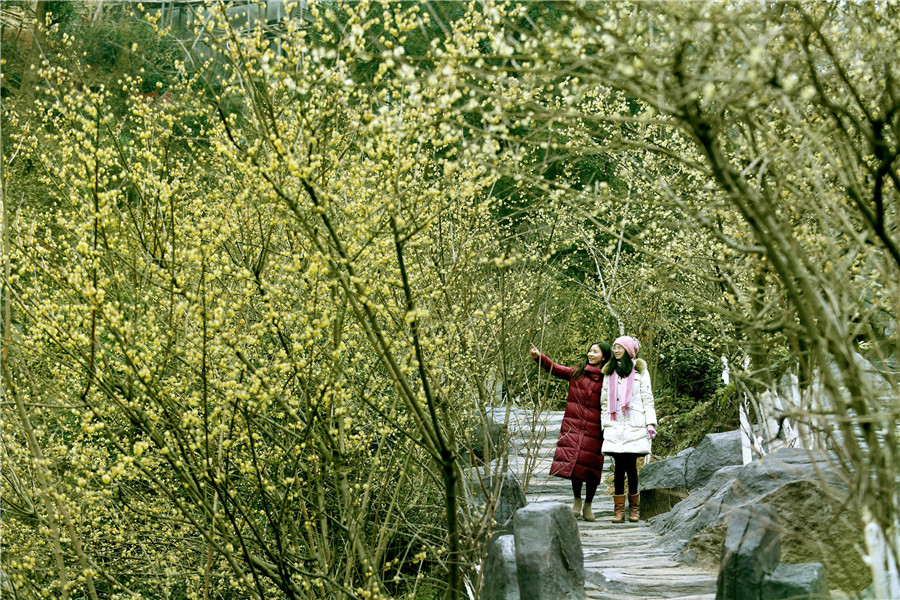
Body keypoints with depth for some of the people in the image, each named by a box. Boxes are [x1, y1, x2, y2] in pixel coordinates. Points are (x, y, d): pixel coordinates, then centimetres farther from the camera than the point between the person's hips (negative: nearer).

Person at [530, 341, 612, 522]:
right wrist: (539, 357, -14)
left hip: (594, 430, -2)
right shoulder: (576, 374, 8)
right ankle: (577, 501, 17)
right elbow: (555, 368, 1)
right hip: (573, 426, 2)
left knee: (590, 466, -1)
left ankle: (588, 505, 16)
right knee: (573, 462, -2)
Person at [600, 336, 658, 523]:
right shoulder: (609, 373, 17)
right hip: (615, 426, 2)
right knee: (619, 466, -3)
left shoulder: (640, 371, 9)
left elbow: (647, 398, 6)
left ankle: (634, 507, 6)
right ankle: (618, 508, 0)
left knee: (631, 465, -5)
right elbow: (604, 401, 19)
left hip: (634, 425, -2)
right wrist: (604, 425, 12)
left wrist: (650, 423, -3)